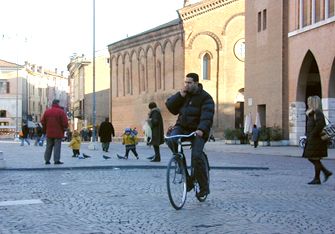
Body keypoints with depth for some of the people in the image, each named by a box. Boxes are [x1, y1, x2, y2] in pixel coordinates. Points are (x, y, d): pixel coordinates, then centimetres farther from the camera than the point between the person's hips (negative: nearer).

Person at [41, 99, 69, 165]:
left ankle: (47, 160, 12)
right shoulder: (61, 112, -10)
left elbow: (42, 122, 7)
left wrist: (45, 130, 19)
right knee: (57, 146, -2)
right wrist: (64, 128, 7)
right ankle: (56, 160, -6)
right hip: (58, 133, -4)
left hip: (49, 133, 4)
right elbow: (65, 123, -13)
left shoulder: (47, 111, 5)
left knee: (49, 146, 12)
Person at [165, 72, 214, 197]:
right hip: (182, 127, 5)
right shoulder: (183, 94, 11)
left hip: (197, 131, -5)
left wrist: (201, 129, -36)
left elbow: (207, 116, -20)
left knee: (197, 156, -20)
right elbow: (170, 106, 4)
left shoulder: (205, 97, -7)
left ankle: (204, 187, -4)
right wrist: (180, 96, -10)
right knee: (171, 140, -26)